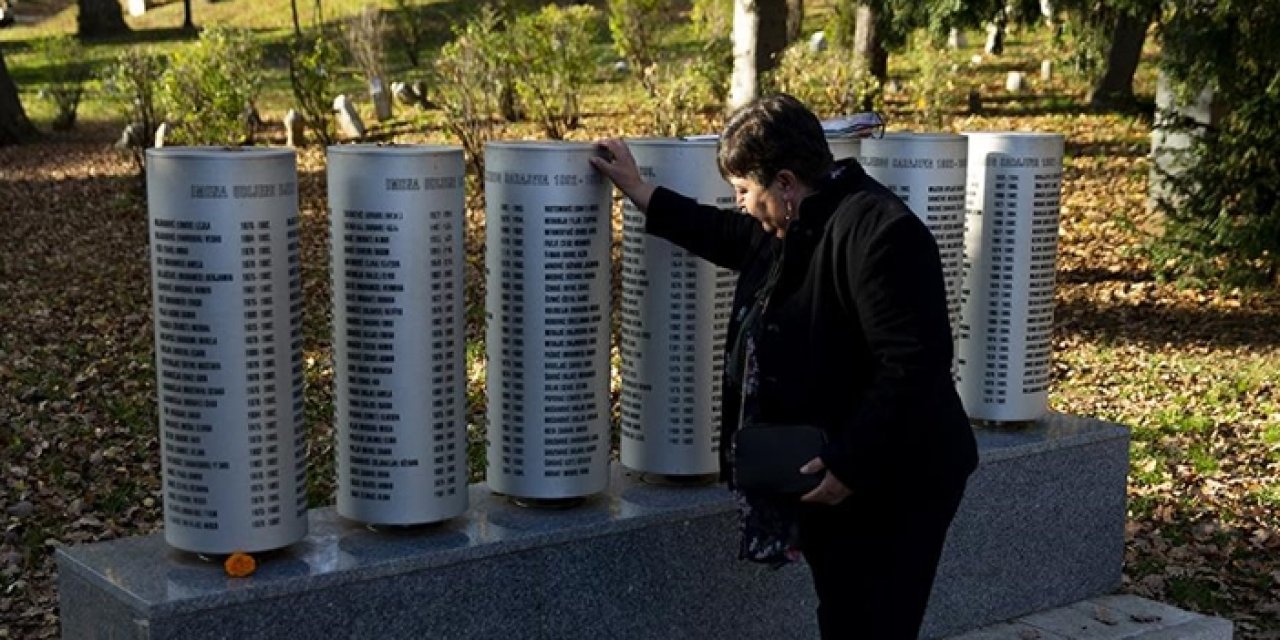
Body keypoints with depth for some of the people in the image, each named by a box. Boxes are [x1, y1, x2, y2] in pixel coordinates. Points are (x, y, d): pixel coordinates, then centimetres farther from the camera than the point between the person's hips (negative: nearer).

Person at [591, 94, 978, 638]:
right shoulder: (795, 226, 7)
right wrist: (641, 194, 28)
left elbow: (915, 362, -29)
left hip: (889, 487, -10)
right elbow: (731, 238, 30)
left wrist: (852, 463, -27)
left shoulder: (878, 231, -24)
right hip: (830, 477, 10)